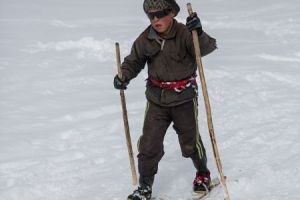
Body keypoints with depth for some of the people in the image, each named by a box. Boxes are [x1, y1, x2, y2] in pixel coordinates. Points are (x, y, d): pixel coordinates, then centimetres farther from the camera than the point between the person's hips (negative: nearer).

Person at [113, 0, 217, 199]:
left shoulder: (184, 33, -18)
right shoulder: (145, 39, -5)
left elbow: (208, 47, -31)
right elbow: (134, 61, 9)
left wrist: (199, 33, -51)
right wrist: (124, 76, -11)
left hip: (184, 99, -3)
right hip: (156, 100, 3)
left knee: (190, 142, 11)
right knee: (149, 144, 0)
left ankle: (203, 173, 38)